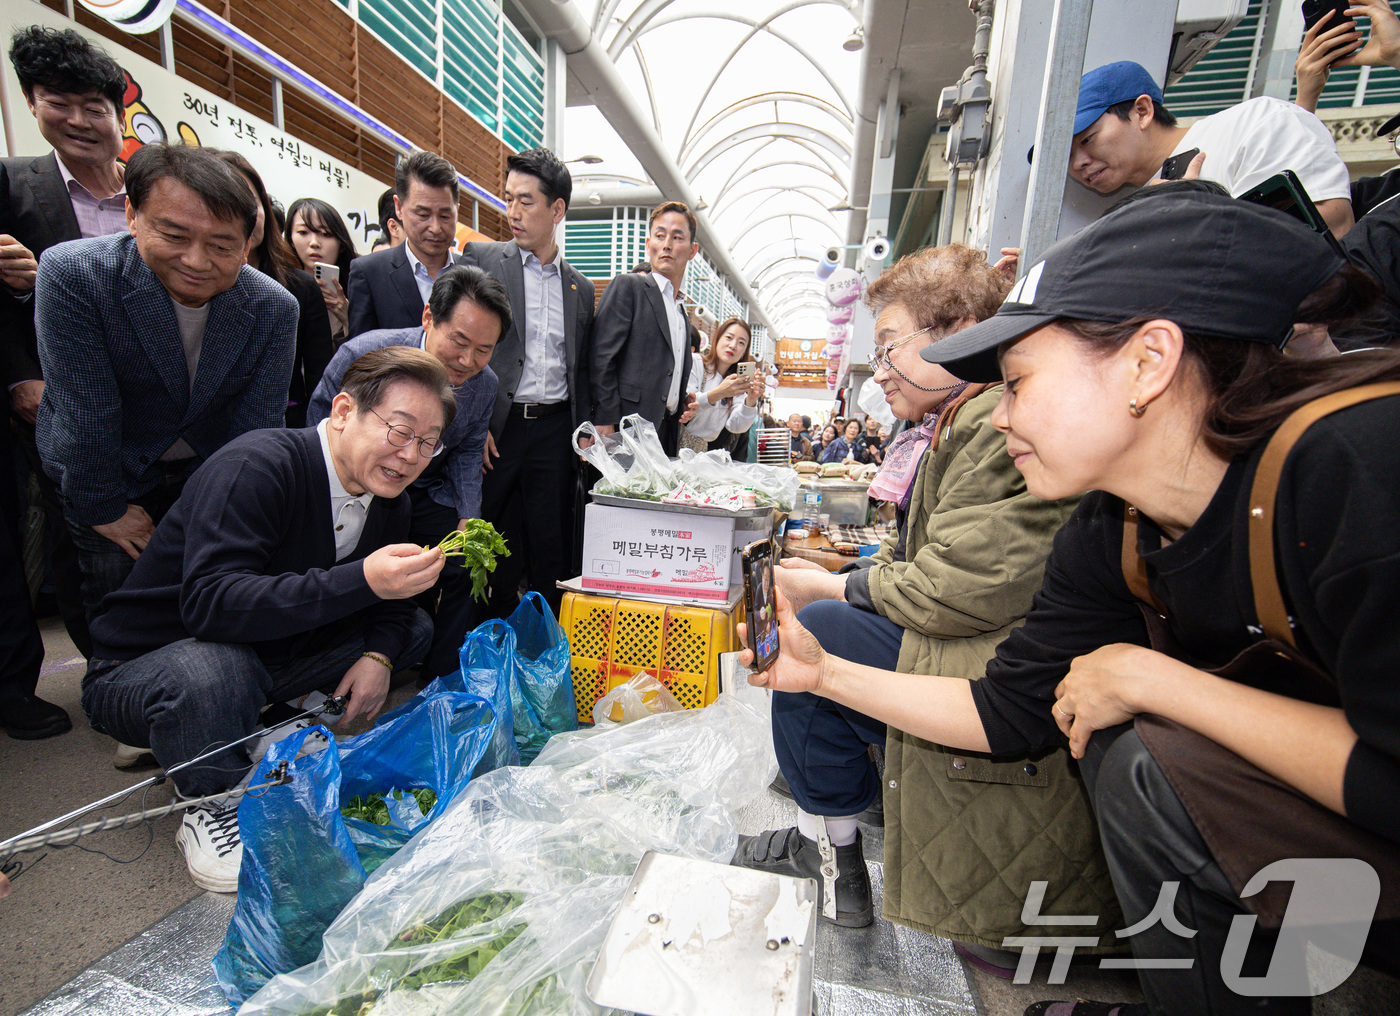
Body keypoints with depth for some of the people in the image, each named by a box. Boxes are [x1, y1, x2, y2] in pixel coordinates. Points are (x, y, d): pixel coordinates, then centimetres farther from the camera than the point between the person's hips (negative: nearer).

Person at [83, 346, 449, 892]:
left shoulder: (388, 496, -5)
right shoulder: (256, 466, -27)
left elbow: (391, 593, 6)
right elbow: (210, 603, -38)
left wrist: (379, 653, -15)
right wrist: (361, 581, -47)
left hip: (269, 659, 6)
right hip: (140, 670, -6)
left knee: (414, 627, -2)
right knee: (208, 674, -39)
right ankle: (211, 806, -8)